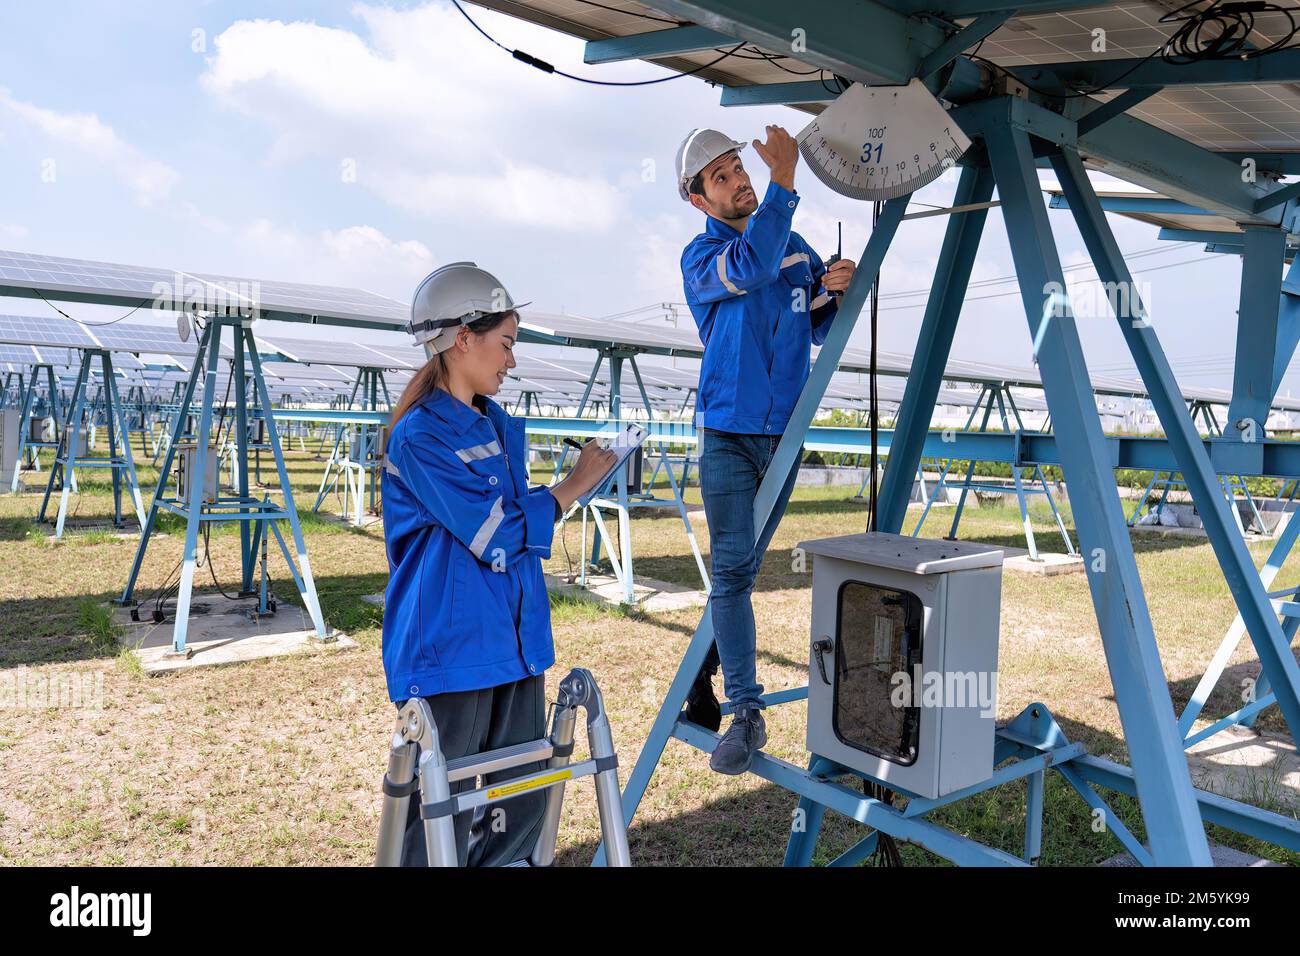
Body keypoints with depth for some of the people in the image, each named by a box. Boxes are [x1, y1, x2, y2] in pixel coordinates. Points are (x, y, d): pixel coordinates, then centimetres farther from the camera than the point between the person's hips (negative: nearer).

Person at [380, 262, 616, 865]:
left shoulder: (500, 426, 11)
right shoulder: (419, 436, -15)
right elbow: (500, 536, -16)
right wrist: (578, 483, -6)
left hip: (514, 643, 8)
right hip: (450, 651, -8)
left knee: (522, 808, 15)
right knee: (442, 816, 5)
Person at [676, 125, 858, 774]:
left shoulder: (794, 245, 15)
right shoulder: (701, 257, -1)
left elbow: (816, 332, 18)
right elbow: (752, 264, -25)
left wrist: (832, 292, -1)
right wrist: (785, 178, -23)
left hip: (785, 431, 5)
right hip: (729, 432, -4)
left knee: (742, 568, 9)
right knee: (733, 569, -9)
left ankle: (699, 686, 24)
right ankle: (746, 713, -3)